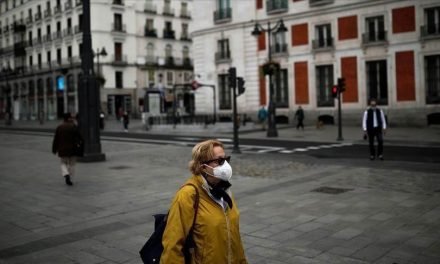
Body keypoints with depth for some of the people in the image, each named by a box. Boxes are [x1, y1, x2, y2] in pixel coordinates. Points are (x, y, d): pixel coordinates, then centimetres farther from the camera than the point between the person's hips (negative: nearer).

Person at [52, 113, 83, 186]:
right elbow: (79, 137, -10)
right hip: (72, 150, -2)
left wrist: (54, 149, 10)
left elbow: (56, 140, 3)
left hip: (62, 150, 2)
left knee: (63, 163, 15)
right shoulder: (74, 127, -8)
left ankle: (66, 175, -10)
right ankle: (70, 179, 12)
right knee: (71, 164, 12)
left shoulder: (59, 127, 1)